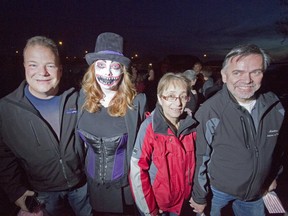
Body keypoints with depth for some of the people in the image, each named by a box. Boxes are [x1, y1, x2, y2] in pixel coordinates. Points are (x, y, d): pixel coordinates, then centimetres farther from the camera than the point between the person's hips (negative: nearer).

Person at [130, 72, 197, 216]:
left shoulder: (190, 126, -8)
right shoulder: (149, 127, -22)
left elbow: (191, 163, 3)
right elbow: (137, 169, -19)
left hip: (182, 201, 4)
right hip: (155, 202, -4)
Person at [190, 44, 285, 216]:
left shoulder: (275, 107, -12)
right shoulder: (209, 112, -26)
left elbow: (278, 147, 6)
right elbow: (201, 158, -17)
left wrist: (273, 176, 15)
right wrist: (199, 197, -9)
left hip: (257, 193, 4)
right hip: (217, 190, -3)